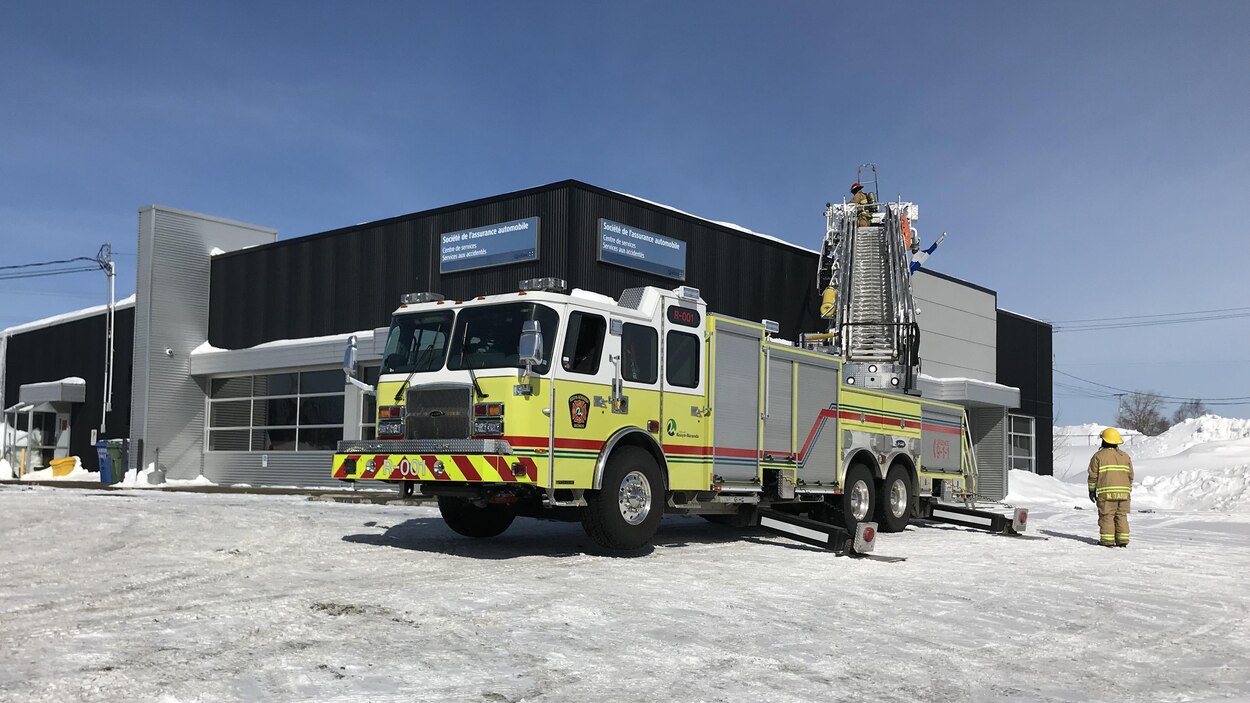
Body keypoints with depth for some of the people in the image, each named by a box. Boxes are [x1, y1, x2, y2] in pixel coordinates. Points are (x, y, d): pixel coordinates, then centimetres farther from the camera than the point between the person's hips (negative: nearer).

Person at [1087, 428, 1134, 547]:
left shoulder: (1099, 456, -3)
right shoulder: (1125, 456, 12)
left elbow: (1093, 475, -4)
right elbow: (1130, 475, 15)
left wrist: (1092, 490, 5)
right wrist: (1128, 490, 23)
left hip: (1106, 492, -4)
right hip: (1123, 492, 5)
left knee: (1106, 516, -1)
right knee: (1121, 516, 9)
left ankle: (1107, 540, -3)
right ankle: (1122, 540, 8)